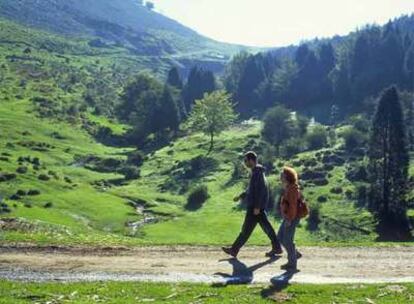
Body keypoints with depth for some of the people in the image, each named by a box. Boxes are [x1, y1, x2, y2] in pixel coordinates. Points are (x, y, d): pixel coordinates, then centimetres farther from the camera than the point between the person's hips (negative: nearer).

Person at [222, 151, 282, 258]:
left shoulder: (258, 172, -17)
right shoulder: (256, 172, 14)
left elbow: (261, 190, -22)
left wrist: (257, 207, -23)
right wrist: (240, 196, 22)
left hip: (255, 206, -10)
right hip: (255, 206, 10)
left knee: (247, 229, -3)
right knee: (266, 227, 11)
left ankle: (234, 250, 4)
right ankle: (276, 247, 14)